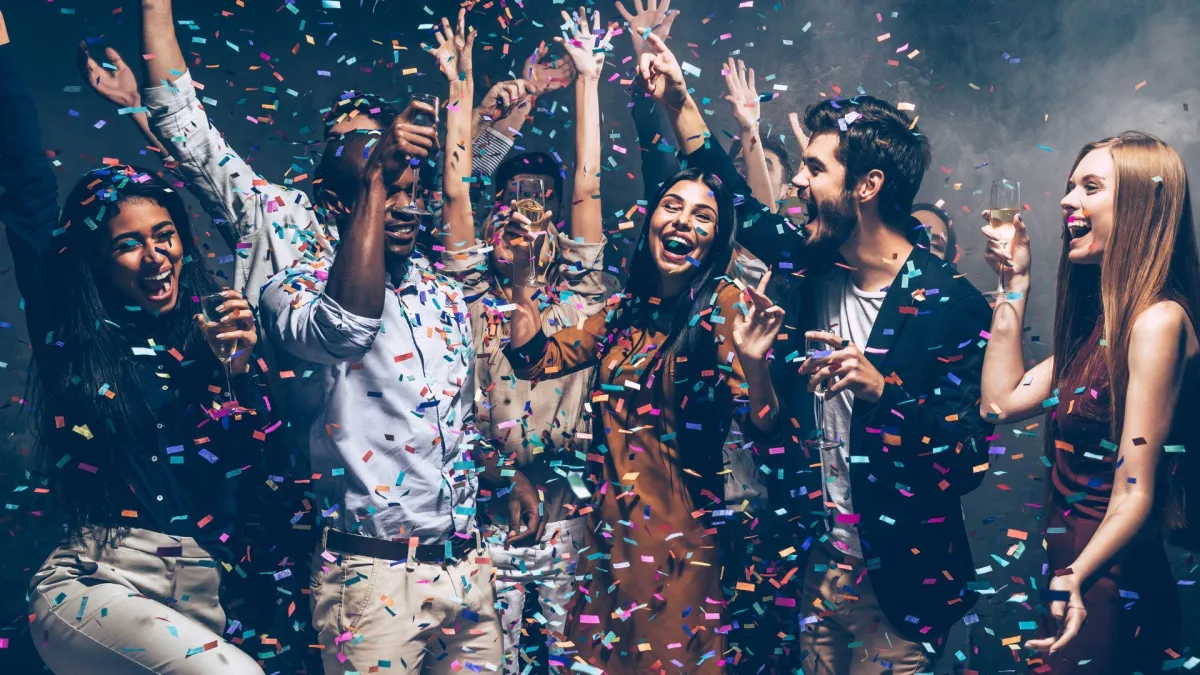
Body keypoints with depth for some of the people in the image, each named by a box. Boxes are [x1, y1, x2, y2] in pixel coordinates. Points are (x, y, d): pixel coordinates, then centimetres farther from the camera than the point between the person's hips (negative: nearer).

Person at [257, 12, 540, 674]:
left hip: (466, 569, 6)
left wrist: (508, 478, 7)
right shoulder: (295, 290, -6)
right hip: (372, 575, -6)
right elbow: (348, 325, -31)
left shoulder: (443, 296, 14)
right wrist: (373, 179, -25)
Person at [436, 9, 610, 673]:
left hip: (567, 490, 1)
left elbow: (588, 183, 4)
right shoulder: (476, 289, 7)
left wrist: (587, 78, 3)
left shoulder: (577, 287, 8)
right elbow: (455, 188, 2)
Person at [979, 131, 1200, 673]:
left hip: (1109, 589, -9)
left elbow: (1135, 495, -20)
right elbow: (1001, 402, 6)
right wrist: (1014, 284, 9)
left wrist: (1073, 580, -32)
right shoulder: (1102, 319, 9)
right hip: (1068, 572, 9)